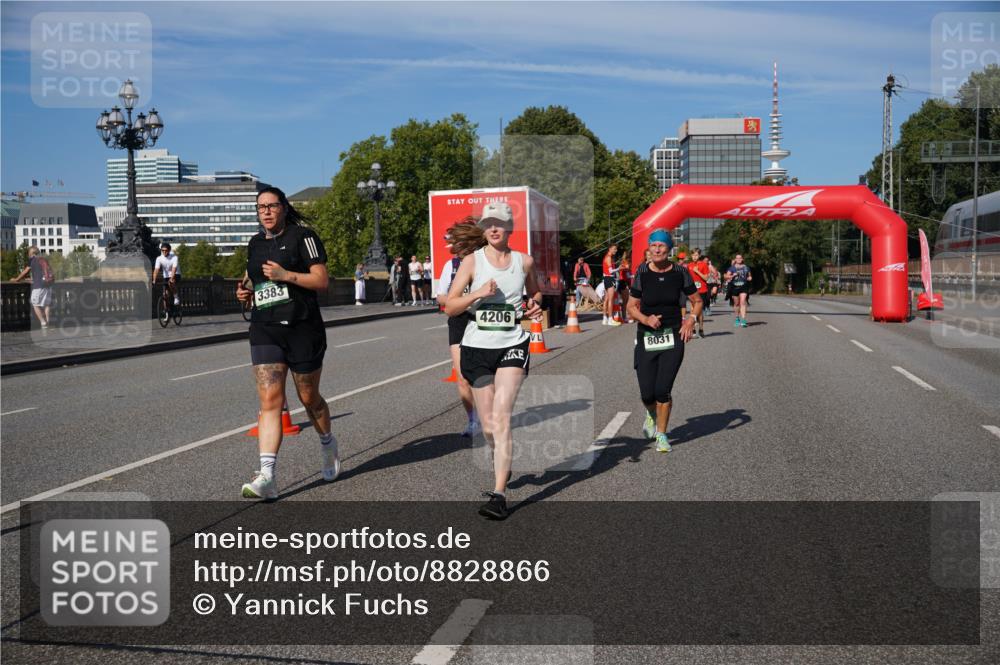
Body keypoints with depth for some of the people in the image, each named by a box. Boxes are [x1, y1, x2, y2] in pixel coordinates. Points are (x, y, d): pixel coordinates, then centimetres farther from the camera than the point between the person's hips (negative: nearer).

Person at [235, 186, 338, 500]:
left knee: (309, 398, 10)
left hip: (302, 329, -4)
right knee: (270, 401, -9)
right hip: (264, 330, 4)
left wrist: (285, 275, -20)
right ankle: (267, 477, -15)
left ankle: (329, 447, 39)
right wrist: (246, 292, 6)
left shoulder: (302, 236, -4)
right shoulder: (255, 244, 15)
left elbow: (322, 280, -10)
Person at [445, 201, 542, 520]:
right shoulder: (472, 261, 1)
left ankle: (499, 494, -18)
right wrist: (478, 294, -18)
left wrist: (535, 306, 2)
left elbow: (535, 293, 24)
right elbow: (449, 307, -2)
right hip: (477, 347, 1)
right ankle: (502, 466, 41)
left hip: (513, 345, -1)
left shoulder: (525, 261, 5)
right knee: (488, 425, 8)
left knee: (501, 416, -18)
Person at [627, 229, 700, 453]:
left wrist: (691, 319, -10)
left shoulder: (680, 273, -1)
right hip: (646, 338, 0)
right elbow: (632, 307, 3)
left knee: (663, 390, -9)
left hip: (673, 338, 0)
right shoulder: (641, 274, -3)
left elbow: (697, 302, 10)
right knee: (647, 393, 0)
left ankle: (661, 434, 14)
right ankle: (652, 415, 38)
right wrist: (646, 319, -17)